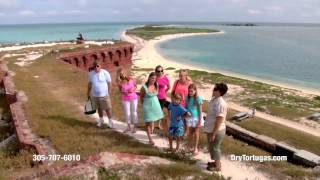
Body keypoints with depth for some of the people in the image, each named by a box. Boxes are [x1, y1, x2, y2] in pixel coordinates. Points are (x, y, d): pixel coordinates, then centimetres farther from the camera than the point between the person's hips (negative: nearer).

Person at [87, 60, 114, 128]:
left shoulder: (105, 73, -13)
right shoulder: (91, 74, -3)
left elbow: (109, 82, -7)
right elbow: (90, 83, 9)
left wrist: (109, 91, -8)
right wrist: (88, 92, 15)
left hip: (104, 95, -3)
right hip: (94, 95, 3)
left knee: (107, 109, 4)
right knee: (99, 108, 18)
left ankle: (110, 121, 21)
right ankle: (101, 120, 37)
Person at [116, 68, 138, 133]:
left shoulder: (130, 79, -9)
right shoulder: (120, 82, -9)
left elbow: (135, 86, 4)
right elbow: (121, 91, 2)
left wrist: (133, 89, -16)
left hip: (134, 98, -1)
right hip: (125, 99, 1)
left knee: (134, 112, 9)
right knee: (127, 113, 10)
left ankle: (135, 127, 21)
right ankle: (129, 127, 27)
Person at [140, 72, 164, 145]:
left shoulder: (156, 85, -5)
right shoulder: (144, 87, -19)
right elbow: (141, 97, -4)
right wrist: (144, 105, 8)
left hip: (156, 105, 4)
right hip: (147, 106, -4)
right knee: (148, 123, 3)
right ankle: (150, 139, 9)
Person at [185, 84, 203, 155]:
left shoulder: (198, 98, -15)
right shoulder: (187, 98, -3)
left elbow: (200, 110, -12)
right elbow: (186, 108, 5)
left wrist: (200, 121, -12)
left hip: (196, 118, -3)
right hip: (189, 117, 3)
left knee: (196, 133, 9)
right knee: (190, 132, 15)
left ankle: (196, 148, 23)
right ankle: (189, 146, 31)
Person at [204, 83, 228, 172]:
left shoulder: (221, 104, -28)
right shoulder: (214, 99, 3)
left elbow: (219, 121, -26)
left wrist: (213, 134, -22)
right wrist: (207, 128, 20)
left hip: (217, 131, -9)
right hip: (211, 129, 9)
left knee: (214, 148, 8)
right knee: (213, 147, 23)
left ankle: (217, 166, 26)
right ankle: (216, 162, 42)